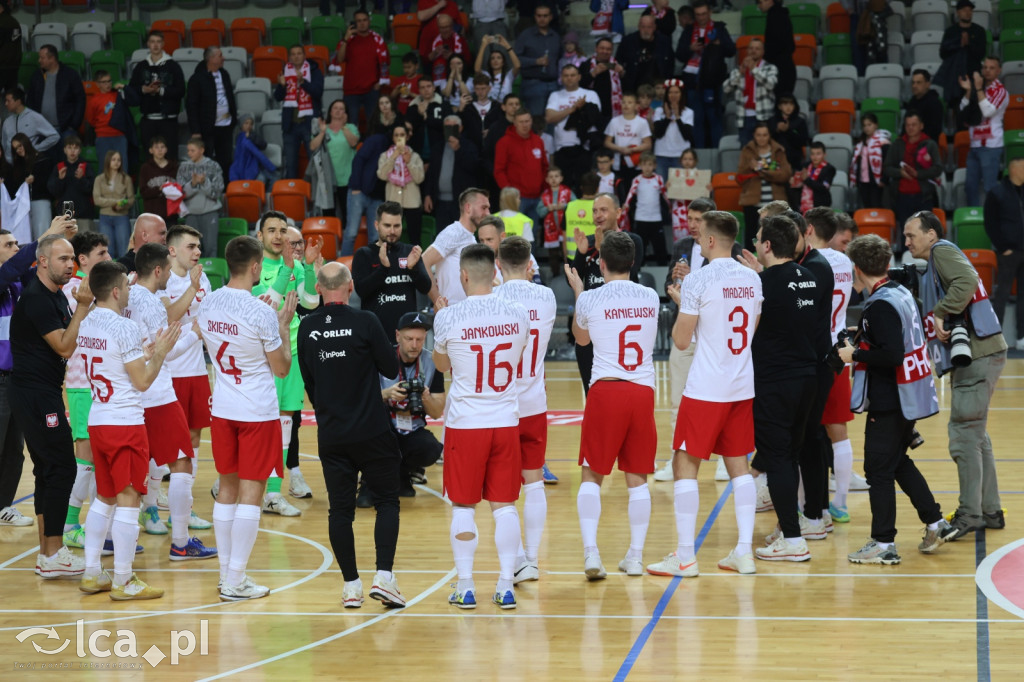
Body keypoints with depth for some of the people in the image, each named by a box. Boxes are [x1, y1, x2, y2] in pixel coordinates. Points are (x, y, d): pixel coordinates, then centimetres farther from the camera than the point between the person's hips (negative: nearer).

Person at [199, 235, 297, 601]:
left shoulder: (208, 304, 0)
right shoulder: (260, 313, -19)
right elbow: (282, 368, -9)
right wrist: (284, 324, 2)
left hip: (222, 408, 6)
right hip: (257, 413, -6)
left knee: (227, 487, 14)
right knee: (251, 492, -1)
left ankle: (226, 572, 18)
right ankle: (235, 581, -2)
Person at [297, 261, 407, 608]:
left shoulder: (307, 328, 0)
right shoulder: (366, 322, -12)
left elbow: (307, 379, 10)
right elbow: (392, 369, -5)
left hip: (330, 435, 3)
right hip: (372, 432, -3)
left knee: (340, 508, 8)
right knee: (387, 501, 8)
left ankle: (351, 585, 9)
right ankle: (383, 576, -5)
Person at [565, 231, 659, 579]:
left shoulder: (590, 299, -3)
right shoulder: (650, 298, 6)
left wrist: (578, 291, 30)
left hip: (606, 390, -2)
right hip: (643, 391, 3)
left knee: (592, 475, 6)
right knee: (637, 477, 10)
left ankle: (590, 552, -7)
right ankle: (635, 556, 13)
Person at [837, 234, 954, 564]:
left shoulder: (880, 306, -20)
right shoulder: (901, 293, 8)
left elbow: (891, 355, -27)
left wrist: (854, 355, -15)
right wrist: (864, 336, 18)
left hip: (888, 402, -9)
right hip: (909, 397, 9)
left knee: (878, 470, -1)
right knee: (898, 462, 22)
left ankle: (883, 543, 3)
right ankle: (935, 523, 24)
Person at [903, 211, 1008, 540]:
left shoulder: (943, 250, -7)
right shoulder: (932, 266, 22)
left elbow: (967, 281, -26)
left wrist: (940, 314, -23)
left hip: (978, 354, -11)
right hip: (975, 356, 11)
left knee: (964, 435, -9)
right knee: (975, 436, 16)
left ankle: (970, 515, -6)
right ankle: (990, 511, 23)